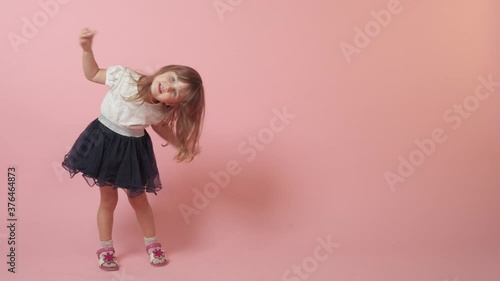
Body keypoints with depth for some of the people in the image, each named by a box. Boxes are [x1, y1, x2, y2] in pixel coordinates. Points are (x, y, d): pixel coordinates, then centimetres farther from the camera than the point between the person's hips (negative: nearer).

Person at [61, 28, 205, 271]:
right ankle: (106, 249, 32)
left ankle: (152, 244, 36)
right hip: (104, 143, -1)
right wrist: (87, 48, -22)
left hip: (133, 151, 1)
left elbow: (161, 128, 7)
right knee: (108, 200, 11)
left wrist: (182, 145, -2)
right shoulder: (123, 76, -24)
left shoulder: (159, 112, -16)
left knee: (138, 199, 14)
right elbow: (92, 73, -7)